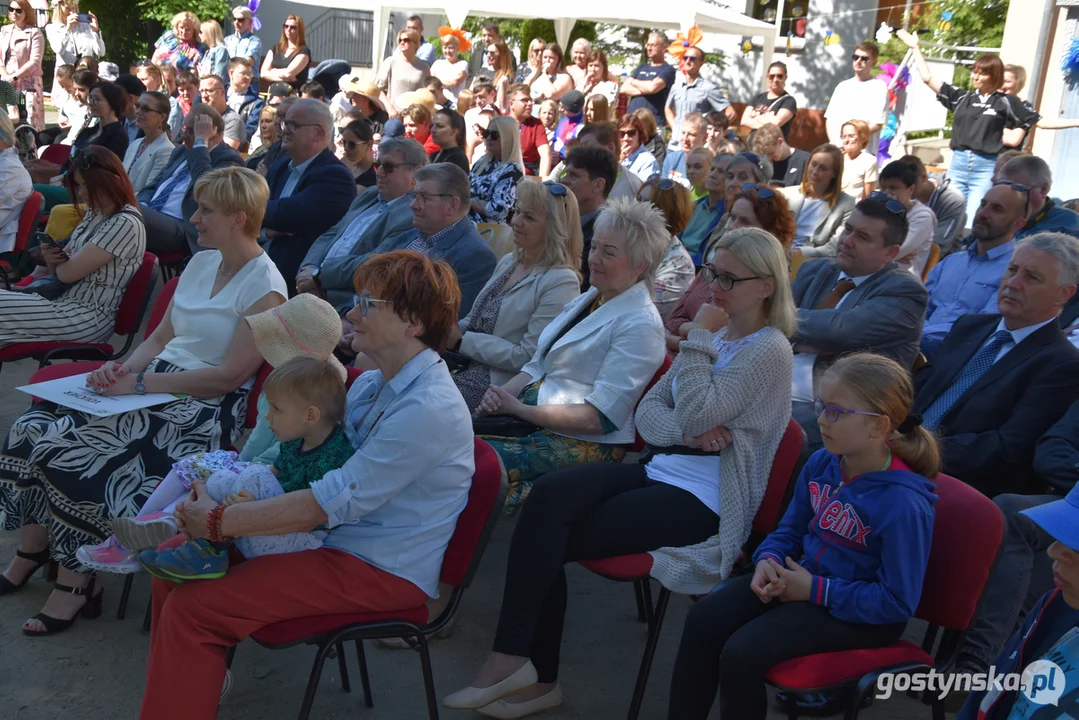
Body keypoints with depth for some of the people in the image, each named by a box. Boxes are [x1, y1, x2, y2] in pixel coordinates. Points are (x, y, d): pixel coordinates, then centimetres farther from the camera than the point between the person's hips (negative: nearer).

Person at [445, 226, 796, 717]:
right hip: (661, 472, 7)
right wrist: (686, 432, -12)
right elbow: (647, 410, 10)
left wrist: (700, 340, -11)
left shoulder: (769, 350, -10)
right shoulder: (717, 338, 16)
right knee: (549, 493, -18)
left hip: (702, 500, -7)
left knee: (548, 535, -16)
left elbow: (695, 416, -21)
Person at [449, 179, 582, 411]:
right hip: (468, 367, 8)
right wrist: (451, 331, -3)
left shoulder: (560, 283, -13)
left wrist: (462, 341, -14)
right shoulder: (508, 261, 13)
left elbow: (527, 357, -18)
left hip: (500, 385, -7)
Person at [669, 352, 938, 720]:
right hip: (804, 575, 7)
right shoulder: (822, 464, -2)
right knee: (703, 620, -11)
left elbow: (898, 603, -21)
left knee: (742, 653, -24)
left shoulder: (903, 504, -25)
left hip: (859, 610, -7)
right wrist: (768, 561, -8)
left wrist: (816, 590, -20)